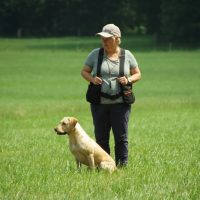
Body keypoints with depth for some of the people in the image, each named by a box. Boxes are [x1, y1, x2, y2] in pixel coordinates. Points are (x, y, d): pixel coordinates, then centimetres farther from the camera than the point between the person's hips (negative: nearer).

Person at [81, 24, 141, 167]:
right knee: (101, 138, 5)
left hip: (120, 102, -1)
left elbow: (137, 74, 11)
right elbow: (84, 71, 11)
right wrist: (92, 79, -10)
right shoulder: (95, 54, 5)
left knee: (121, 137, -4)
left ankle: (122, 166, 0)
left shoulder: (127, 55, 5)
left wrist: (129, 80, -10)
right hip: (99, 102, 1)